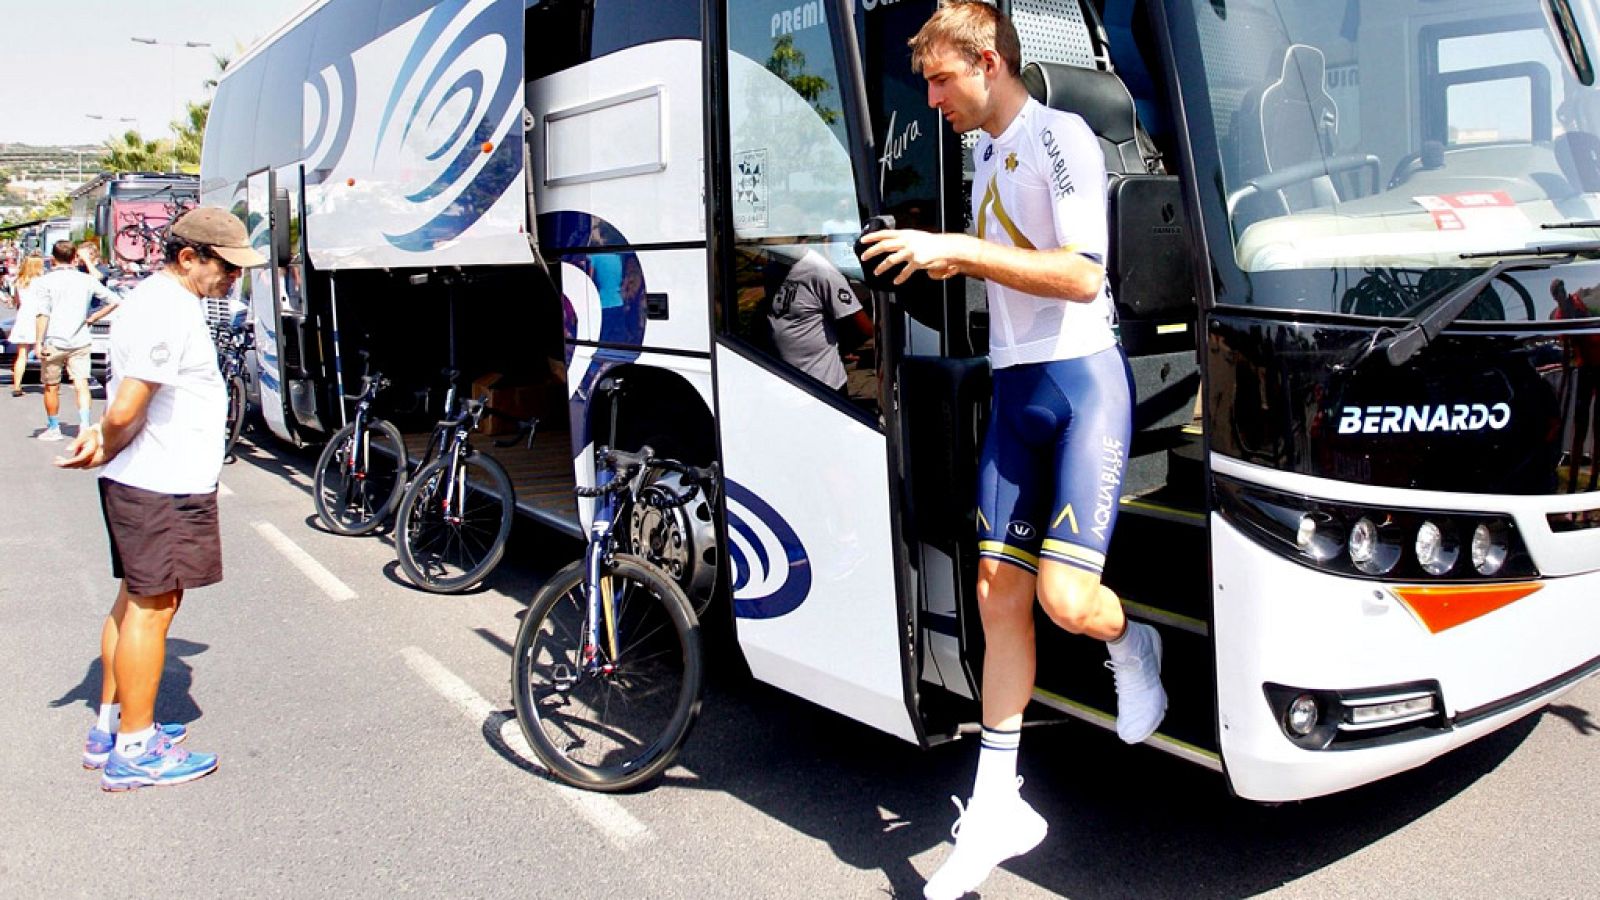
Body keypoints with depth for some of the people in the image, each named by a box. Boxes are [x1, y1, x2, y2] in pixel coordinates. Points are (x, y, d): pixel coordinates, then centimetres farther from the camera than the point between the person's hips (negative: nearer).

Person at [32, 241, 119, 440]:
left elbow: (43, 314, -10)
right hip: (80, 341, 2)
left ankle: (53, 428, 21)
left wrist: (39, 342, -8)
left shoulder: (46, 280, -3)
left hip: (54, 341, -2)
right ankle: (84, 425, -17)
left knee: (51, 387, 12)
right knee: (81, 385, -3)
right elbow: (113, 301, 5)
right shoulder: (86, 280, 5)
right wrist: (92, 318, 10)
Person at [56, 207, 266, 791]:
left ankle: (110, 728, 30)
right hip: (162, 487, -10)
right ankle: (133, 751, 9)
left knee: (135, 601, 18)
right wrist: (107, 449, -6)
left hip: (143, 482, 10)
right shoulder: (169, 312, -20)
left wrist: (104, 437, 1)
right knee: (152, 608, -2)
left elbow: (126, 407, 17)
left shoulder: (169, 300, 14)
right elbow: (127, 411, -24)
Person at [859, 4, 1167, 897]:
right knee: (999, 594, 4)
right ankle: (997, 806, 13)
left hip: (1082, 380, -7)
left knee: (1065, 597, -15)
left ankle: (1131, 645, 23)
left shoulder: (1061, 137, -8)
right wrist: (944, 260, 12)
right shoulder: (986, 154, 18)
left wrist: (958, 248, -20)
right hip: (1015, 388, 8)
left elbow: (1080, 275, -19)